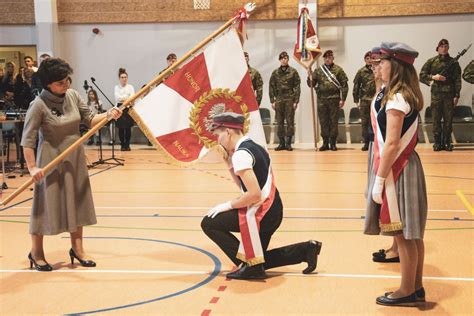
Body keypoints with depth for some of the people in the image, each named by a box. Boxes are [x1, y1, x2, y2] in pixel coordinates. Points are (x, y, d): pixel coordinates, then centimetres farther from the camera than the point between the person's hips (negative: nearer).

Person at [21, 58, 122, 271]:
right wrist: (32, 167, -21)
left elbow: (89, 119, 5)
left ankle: (77, 248, 27)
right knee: (47, 204, 3)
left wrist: (108, 115, -13)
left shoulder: (73, 96, -1)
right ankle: (36, 252, 20)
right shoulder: (39, 105, -18)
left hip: (75, 158, 6)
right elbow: (28, 139, -16)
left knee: (77, 203, 12)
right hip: (51, 161, -6)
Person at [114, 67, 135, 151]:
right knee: (121, 128, 1)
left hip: (128, 108, 0)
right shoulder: (117, 87, 7)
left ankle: (127, 145, 9)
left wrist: (123, 98, -25)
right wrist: (127, 98, -18)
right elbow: (117, 97, -9)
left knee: (128, 127, 0)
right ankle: (122, 145, 9)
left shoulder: (130, 87, 6)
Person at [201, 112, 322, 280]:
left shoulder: (240, 154, -18)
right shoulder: (254, 147, 12)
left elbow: (254, 194, -25)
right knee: (258, 258, 22)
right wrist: (229, 163, 10)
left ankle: (251, 266, -4)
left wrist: (228, 205, -12)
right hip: (272, 211, 10)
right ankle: (306, 249, 16)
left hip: (261, 213, -10)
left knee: (209, 223, -2)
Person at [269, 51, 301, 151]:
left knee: (290, 121, -2)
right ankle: (282, 143, 11)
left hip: (290, 99, -2)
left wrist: (296, 101, -6)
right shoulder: (275, 73, 9)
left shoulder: (293, 71, 2)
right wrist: (272, 101, 2)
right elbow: (271, 87, 9)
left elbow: (297, 87, 0)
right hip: (279, 99, 2)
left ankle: (288, 143, 4)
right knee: (280, 122, 4)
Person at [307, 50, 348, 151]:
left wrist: (342, 99, -5)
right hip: (321, 99, 3)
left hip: (334, 99, -2)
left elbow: (344, 85, 0)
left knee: (333, 122, 2)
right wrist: (309, 78, -12)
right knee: (323, 122, 6)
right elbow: (311, 84, 9)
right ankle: (325, 143, 14)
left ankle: (333, 143, 10)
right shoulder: (318, 70, 9)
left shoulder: (338, 70, 2)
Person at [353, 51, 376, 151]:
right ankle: (366, 142, 12)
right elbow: (356, 86, 6)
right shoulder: (361, 71, 5)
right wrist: (356, 100, 3)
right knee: (364, 122, 4)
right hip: (364, 100, 2)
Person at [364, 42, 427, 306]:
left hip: (396, 171, -10)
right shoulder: (406, 96, 12)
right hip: (406, 166, 10)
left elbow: (391, 145, -22)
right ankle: (417, 287, 23)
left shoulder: (395, 99, -18)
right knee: (412, 233, 14)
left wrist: (378, 180, -20)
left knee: (403, 234, 0)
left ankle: (407, 292, 10)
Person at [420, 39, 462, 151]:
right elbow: (422, 76, 5)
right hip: (436, 94, 0)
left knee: (448, 120, 3)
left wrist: (457, 95, -4)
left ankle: (447, 142, 11)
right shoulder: (431, 61, 6)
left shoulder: (453, 62, 6)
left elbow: (457, 80, 2)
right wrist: (433, 77, -10)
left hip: (449, 94, 0)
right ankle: (437, 142, 10)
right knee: (436, 119, 2)